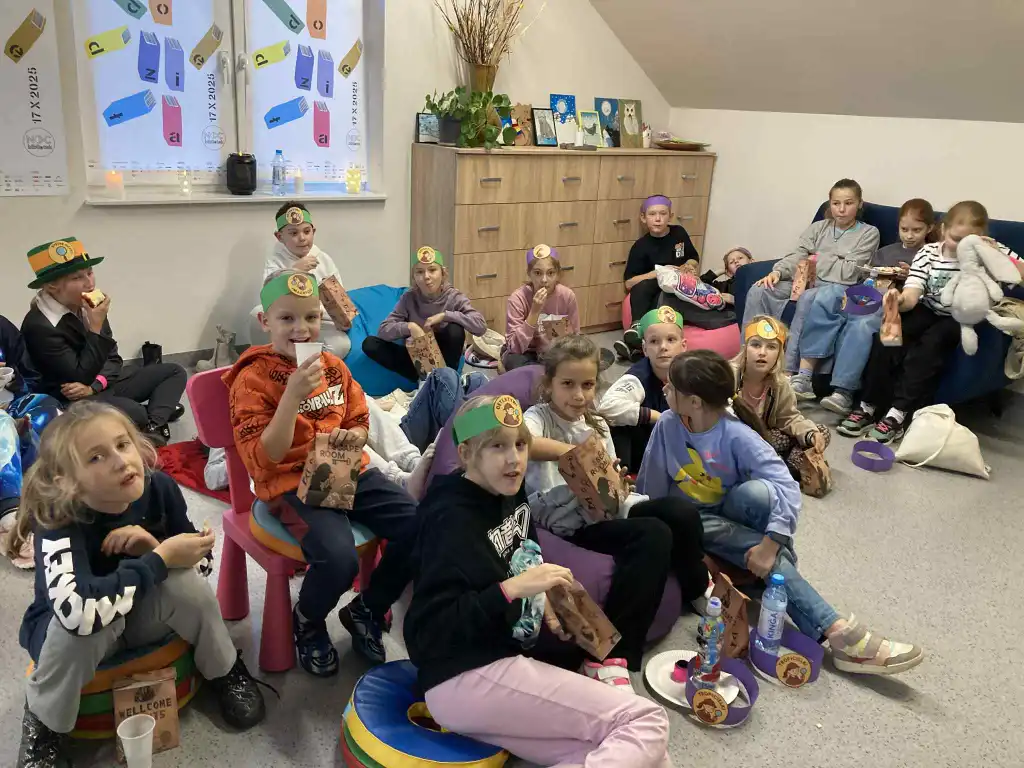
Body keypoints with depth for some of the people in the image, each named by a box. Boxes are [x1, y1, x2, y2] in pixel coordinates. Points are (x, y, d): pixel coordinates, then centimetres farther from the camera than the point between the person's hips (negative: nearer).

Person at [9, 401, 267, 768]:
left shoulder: (159, 487, -20)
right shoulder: (59, 522, -32)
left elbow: (200, 559, -7)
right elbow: (78, 610, -49)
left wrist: (153, 546, -28)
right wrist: (160, 558, -39)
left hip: (142, 611, 3)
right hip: (65, 633, -3)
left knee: (186, 582, -27)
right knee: (81, 624, -37)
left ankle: (226, 672, 0)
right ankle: (44, 723, -7)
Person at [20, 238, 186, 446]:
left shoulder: (86, 305, 1)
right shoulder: (38, 326, -21)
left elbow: (113, 358, 6)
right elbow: (81, 377, -22)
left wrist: (94, 386, -14)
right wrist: (96, 328, -25)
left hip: (104, 384, 8)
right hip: (74, 400, -8)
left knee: (174, 371, 1)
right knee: (134, 413, -36)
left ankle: (155, 428, -19)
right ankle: (161, 410, -3)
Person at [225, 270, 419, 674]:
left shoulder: (332, 365, 9)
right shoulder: (253, 379, -9)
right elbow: (264, 459, -18)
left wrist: (353, 436, -6)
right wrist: (293, 394, -27)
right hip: (292, 484, -6)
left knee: (419, 525, -14)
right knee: (339, 558, -31)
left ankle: (366, 610, 12)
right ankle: (306, 624, 6)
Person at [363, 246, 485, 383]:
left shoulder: (454, 297, -15)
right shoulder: (409, 297, -9)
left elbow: (481, 326, -29)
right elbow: (383, 330, -13)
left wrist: (445, 315, -30)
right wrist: (409, 326, -30)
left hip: (443, 357, -3)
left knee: (455, 329, -32)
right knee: (370, 343, -16)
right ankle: (421, 378, -16)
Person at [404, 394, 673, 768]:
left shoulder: (510, 495, 10)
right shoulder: (452, 519, -15)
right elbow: (425, 630, -21)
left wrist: (543, 602, 8)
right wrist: (512, 588, -27)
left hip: (509, 660, 9)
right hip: (466, 679, -9)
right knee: (647, 723, -14)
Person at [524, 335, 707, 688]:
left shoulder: (597, 425, 16)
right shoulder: (539, 417, -6)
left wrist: (615, 490, -12)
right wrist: (575, 452, -35)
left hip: (604, 513, 7)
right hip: (568, 525, -7)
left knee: (682, 514, -14)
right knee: (654, 535, -28)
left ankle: (698, 591, 17)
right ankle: (609, 655, -29)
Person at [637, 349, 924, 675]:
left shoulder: (736, 435, -22)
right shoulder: (667, 427, -15)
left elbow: (787, 487, -30)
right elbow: (650, 492, -8)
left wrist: (769, 543, -38)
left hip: (732, 514, 0)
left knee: (757, 491, -35)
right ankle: (833, 629, -36)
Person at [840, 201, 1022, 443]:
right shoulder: (929, 253, -5)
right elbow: (912, 296, -16)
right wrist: (899, 300, -41)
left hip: (963, 320, -2)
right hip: (929, 311, 2)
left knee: (931, 341, -32)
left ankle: (898, 414, -33)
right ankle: (868, 406, -21)